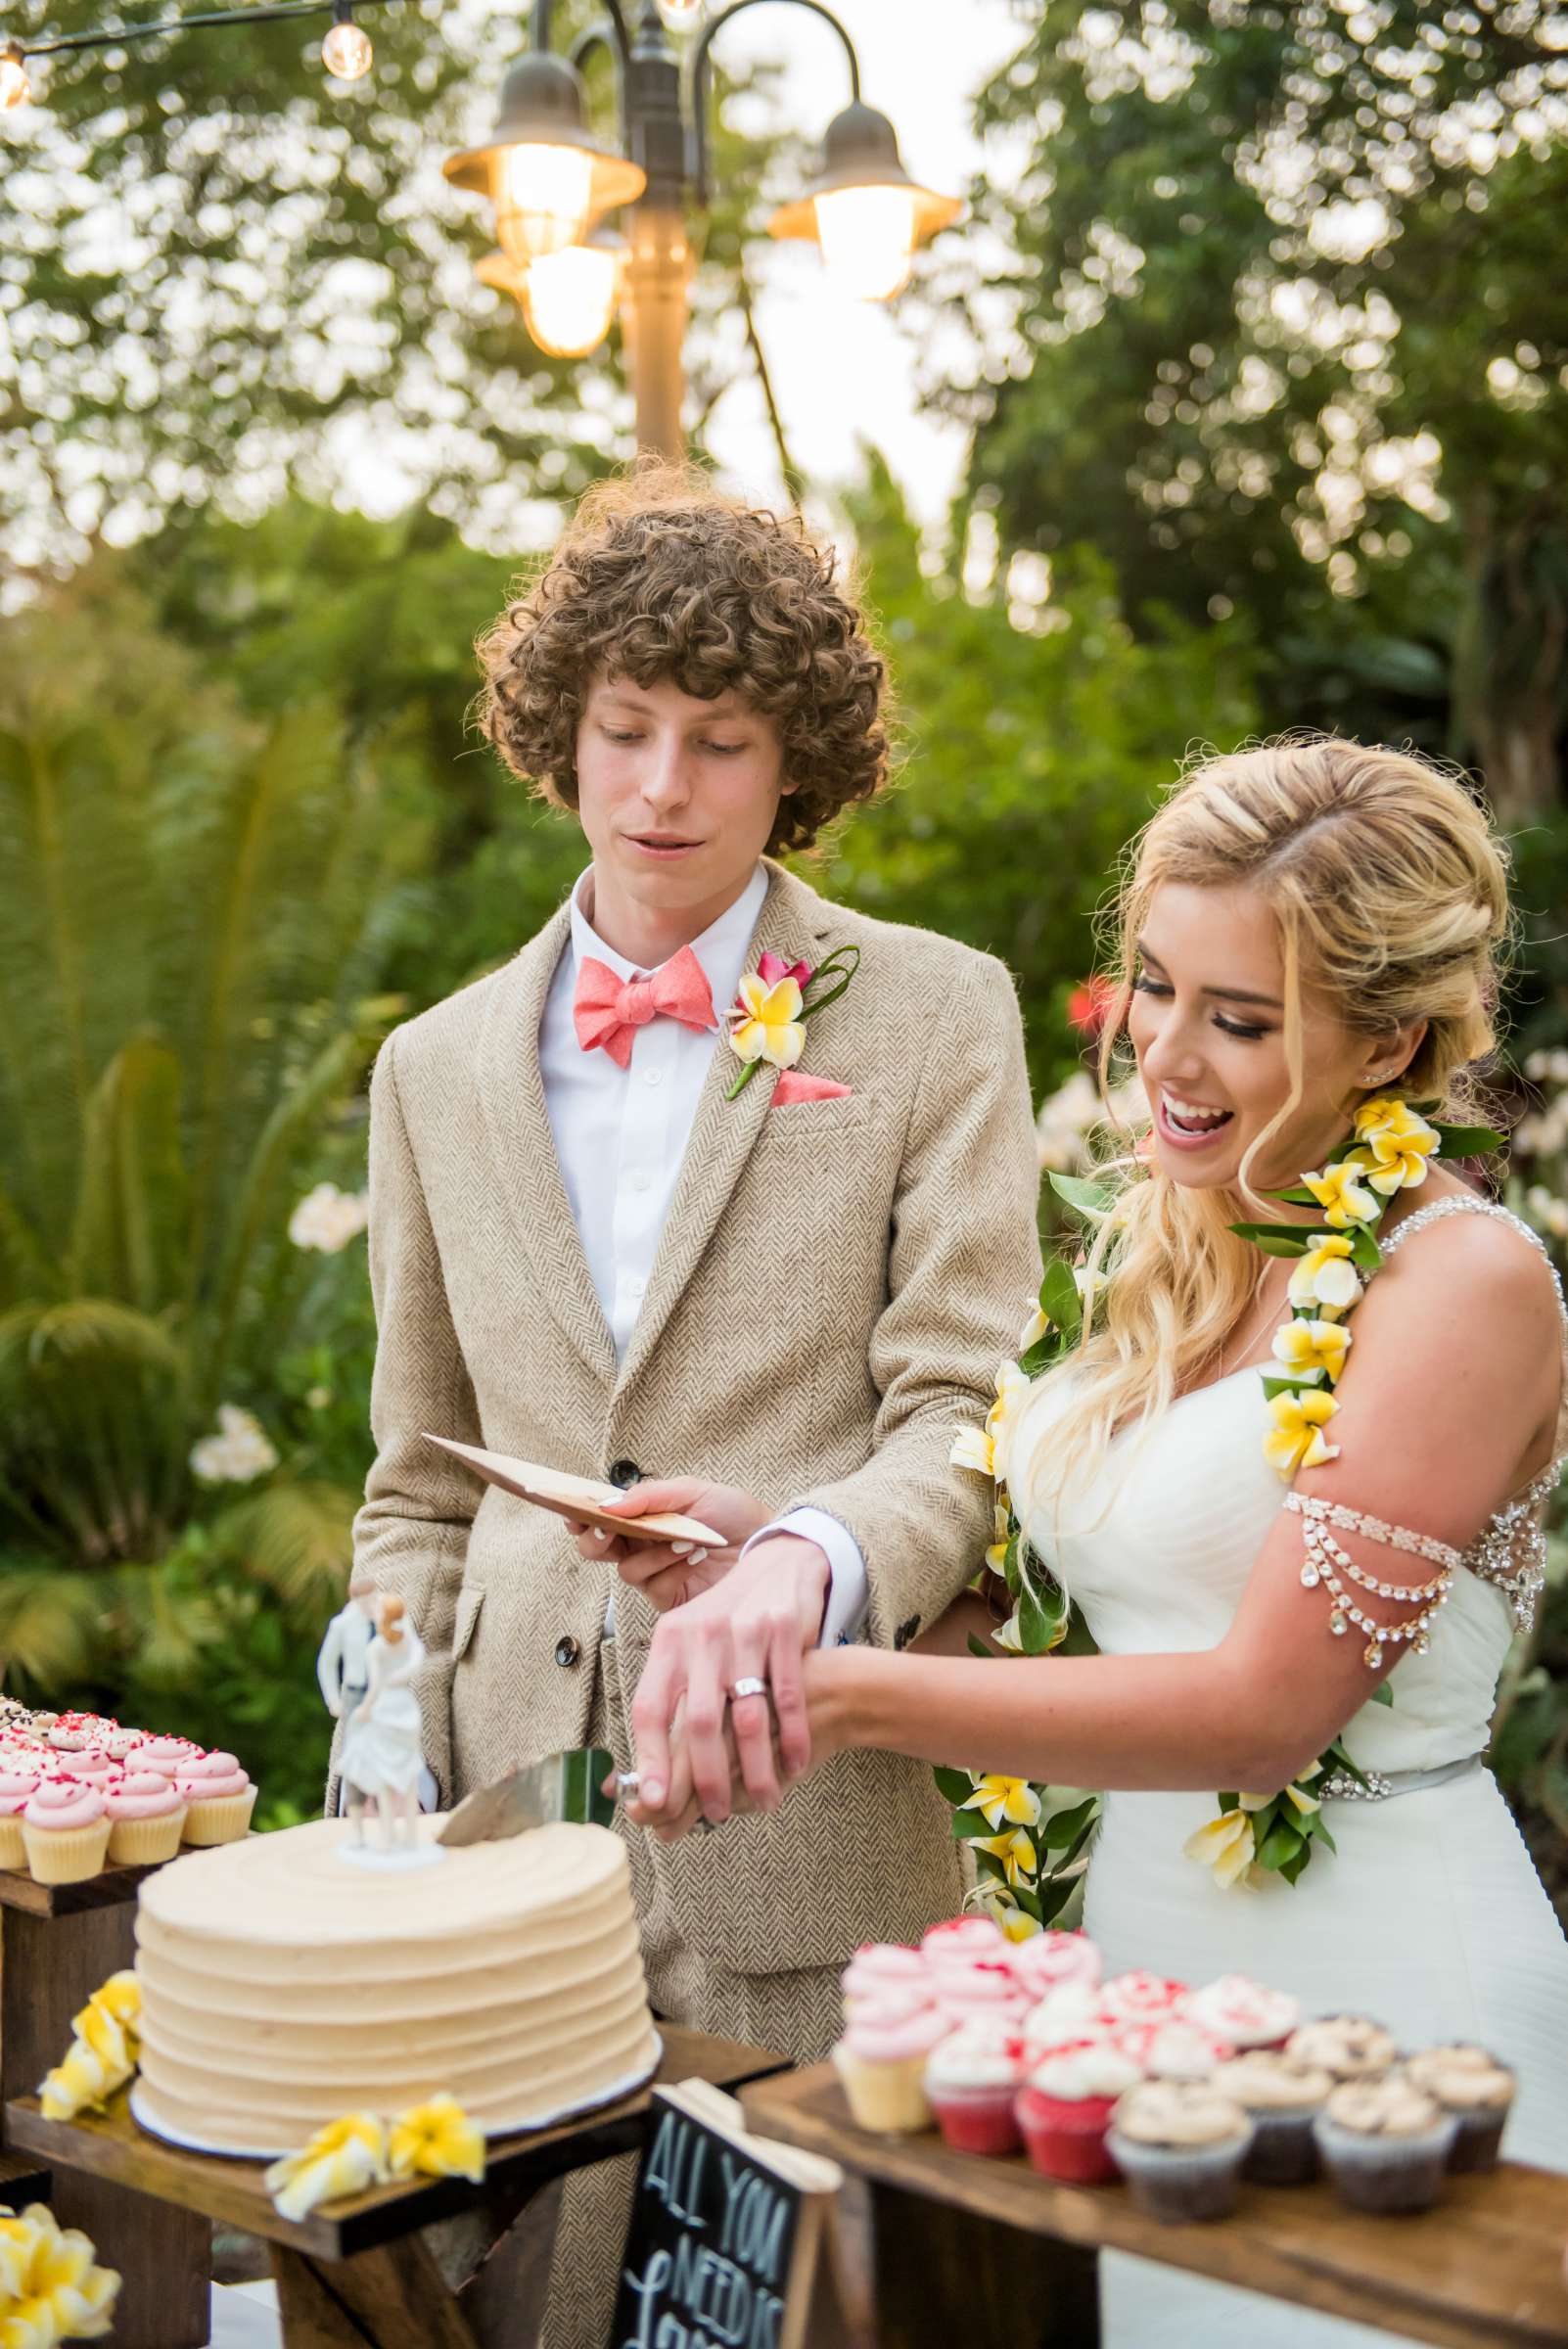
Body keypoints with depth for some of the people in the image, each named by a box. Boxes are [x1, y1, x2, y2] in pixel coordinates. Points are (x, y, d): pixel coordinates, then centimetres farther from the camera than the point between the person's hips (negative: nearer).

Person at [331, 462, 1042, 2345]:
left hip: (815, 1836, -3)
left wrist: (806, 1557, -27)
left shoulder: (935, 1014, 2)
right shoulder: (436, 1068, 12)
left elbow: (967, 1411, -6)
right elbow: (419, 1491, 15)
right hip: (518, 1830, 3)